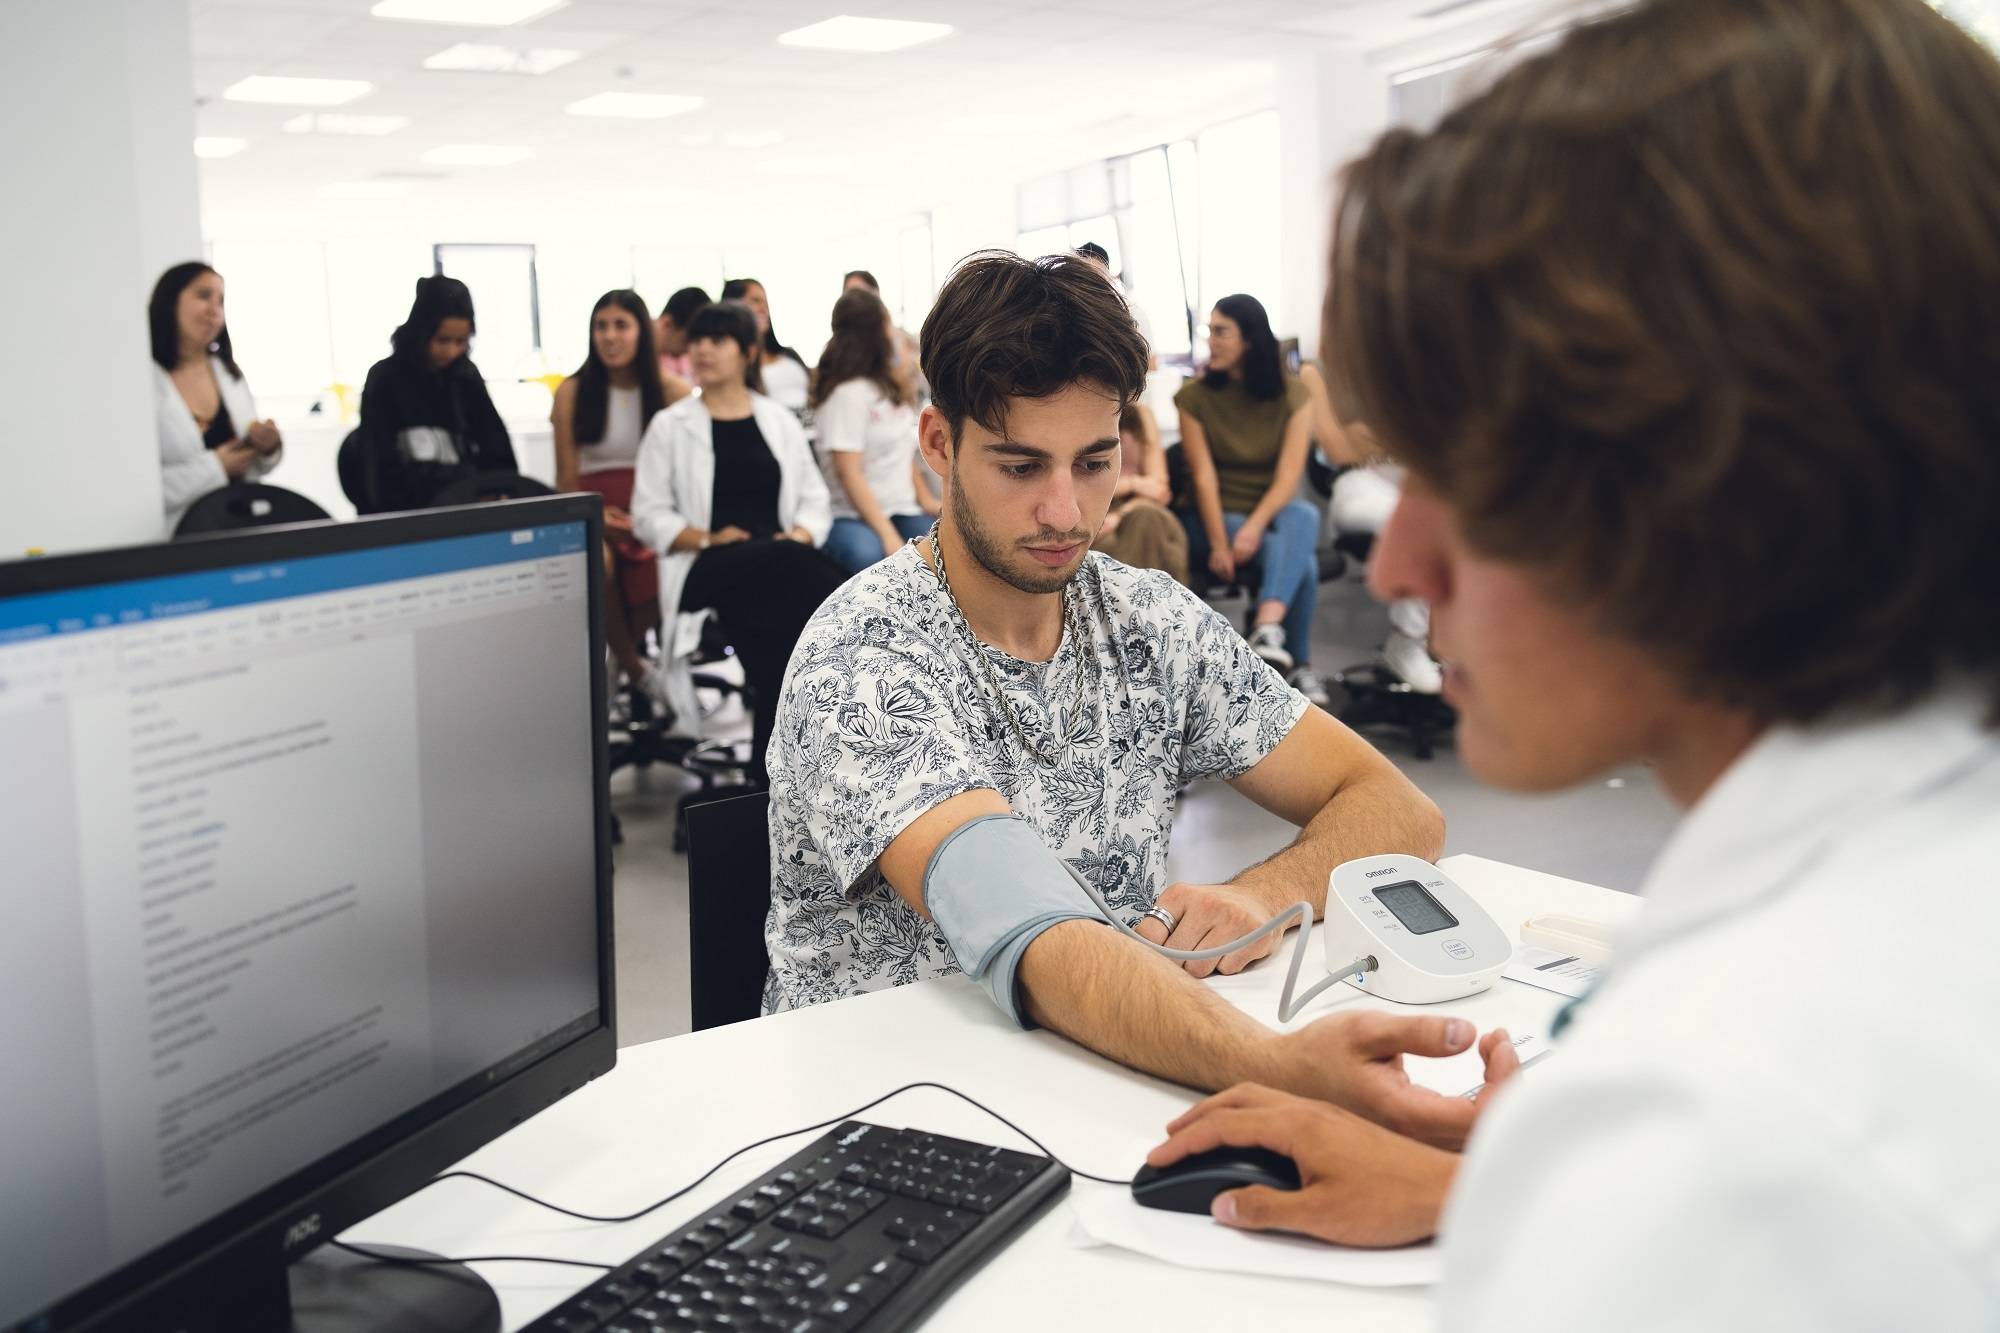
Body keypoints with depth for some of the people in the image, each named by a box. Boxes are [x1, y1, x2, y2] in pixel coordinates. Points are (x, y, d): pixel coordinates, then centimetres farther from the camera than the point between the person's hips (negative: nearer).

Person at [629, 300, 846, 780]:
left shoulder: (780, 421, 21)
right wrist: (708, 539, -10)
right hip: (706, 569, -3)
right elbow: (648, 515, 7)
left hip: (784, 559, 3)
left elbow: (814, 498, 17)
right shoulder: (670, 426, 13)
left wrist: (800, 534, -6)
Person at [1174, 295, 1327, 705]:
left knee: (1303, 516, -37)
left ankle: (1268, 628, -51)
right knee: (1301, 558, -30)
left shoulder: (1290, 395, 1)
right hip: (1214, 517, -1)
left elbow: (1289, 475, -10)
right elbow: (1203, 475, -11)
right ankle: (1297, 666, -20)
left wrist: (1255, 526, -28)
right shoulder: (1194, 397, 0)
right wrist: (1218, 544, -24)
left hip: (1273, 514, 1)